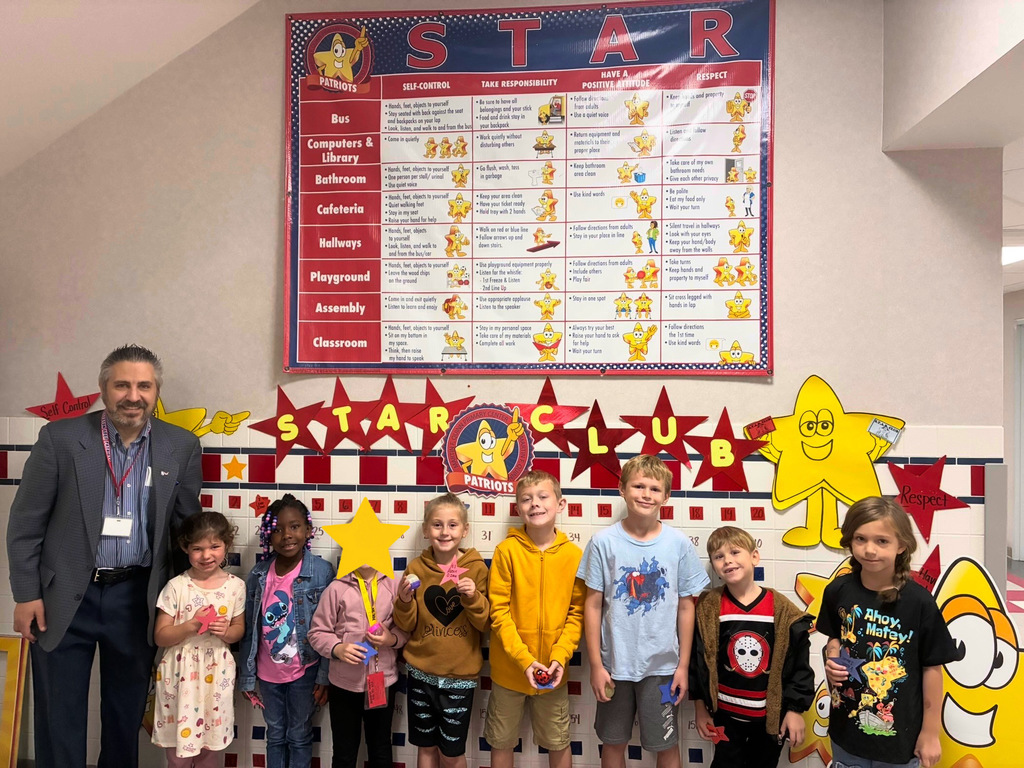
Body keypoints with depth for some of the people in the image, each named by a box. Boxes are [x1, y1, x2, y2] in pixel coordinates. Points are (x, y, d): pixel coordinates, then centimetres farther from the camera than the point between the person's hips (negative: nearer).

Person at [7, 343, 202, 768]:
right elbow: (26, 522, -2)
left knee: (127, 713, 16)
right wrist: (27, 594, -4)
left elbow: (186, 526, 5)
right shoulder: (60, 437, -6)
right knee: (59, 715, 10)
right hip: (64, 596, -1)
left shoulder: (182, 447, -2)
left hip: (137, 598, 1)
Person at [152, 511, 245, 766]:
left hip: (217, 674, 2)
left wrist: (227, 631, -15)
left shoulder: (235, 586, -4)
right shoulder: (176, 586, -10)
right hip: (180, 672, -1)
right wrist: (190, 626, -22)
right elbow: (160, 637, -6)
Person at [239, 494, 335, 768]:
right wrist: (246, 677, 4)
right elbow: (249, 630, 0)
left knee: (299, 737, 15)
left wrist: (325, 676, -11)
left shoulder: (322, 572, -17)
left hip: (304, 672, -3)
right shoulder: (258, 575, -8)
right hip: (268, 673, 3)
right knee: (275, 735, 21)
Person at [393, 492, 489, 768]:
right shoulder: (417, 568, -4)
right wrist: (405, 600, -18)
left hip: (460, 676, -2)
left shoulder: (476, 568, -8)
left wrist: (473, 597, -24)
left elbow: (485, 624, -7)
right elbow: (407, 626, 1)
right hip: (421, 673, 2)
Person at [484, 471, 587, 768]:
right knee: (501, 742, 16)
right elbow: (498, 611, -11)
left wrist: (559, 657, -13)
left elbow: (577, 613, -3)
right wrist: (524, 660, -17)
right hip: (509, 668, -1)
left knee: (558, 743, 17)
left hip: (553, 670, 1)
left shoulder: (574, 554, -7)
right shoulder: (507, 550, -11)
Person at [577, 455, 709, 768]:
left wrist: (683, 665, 1)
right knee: (613, 742, 17)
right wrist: (596, 665, -5)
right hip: (615, 663, 0)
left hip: (663, 665, 0)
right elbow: (593, 606, -4)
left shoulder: (679, 543, -7)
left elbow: (686, 607, 1)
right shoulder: (604, 542, -10)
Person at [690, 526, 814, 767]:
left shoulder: (782, 610, -10)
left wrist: (795, 709, -5)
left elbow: (799, 664, -4)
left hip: (771, 715, 0)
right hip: (725, 714, 0)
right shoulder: (708, 608, -9)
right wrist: (700, 708, -2)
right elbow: (697, 659, -4)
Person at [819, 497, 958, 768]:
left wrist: (930, 732, -5)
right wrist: (832, 662, -10)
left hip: (899, 733, -3)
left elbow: (932, 669, -10)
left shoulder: (919, 602, -18)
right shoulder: (838, 591, -9)